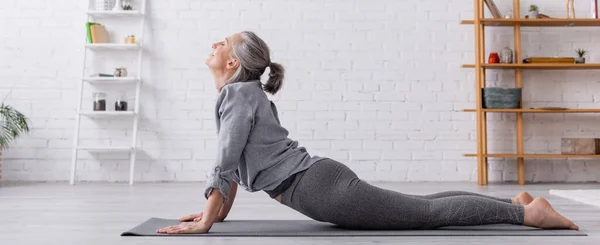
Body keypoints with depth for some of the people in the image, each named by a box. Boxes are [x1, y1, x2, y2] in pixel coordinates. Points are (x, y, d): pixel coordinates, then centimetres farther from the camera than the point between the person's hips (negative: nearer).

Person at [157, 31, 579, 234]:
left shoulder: (239, 93, -11)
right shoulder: (241, 94, 18)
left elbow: (227, 162, -18)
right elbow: (237, 163, 24)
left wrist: (205, 222, -13)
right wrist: (220, 212, 23)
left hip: (321, 188, -9)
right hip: (322, 184, 9)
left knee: (428, 212, -4)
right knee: (422, 206, 16)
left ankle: (527, 212, 4)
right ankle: (517, 201, 24)